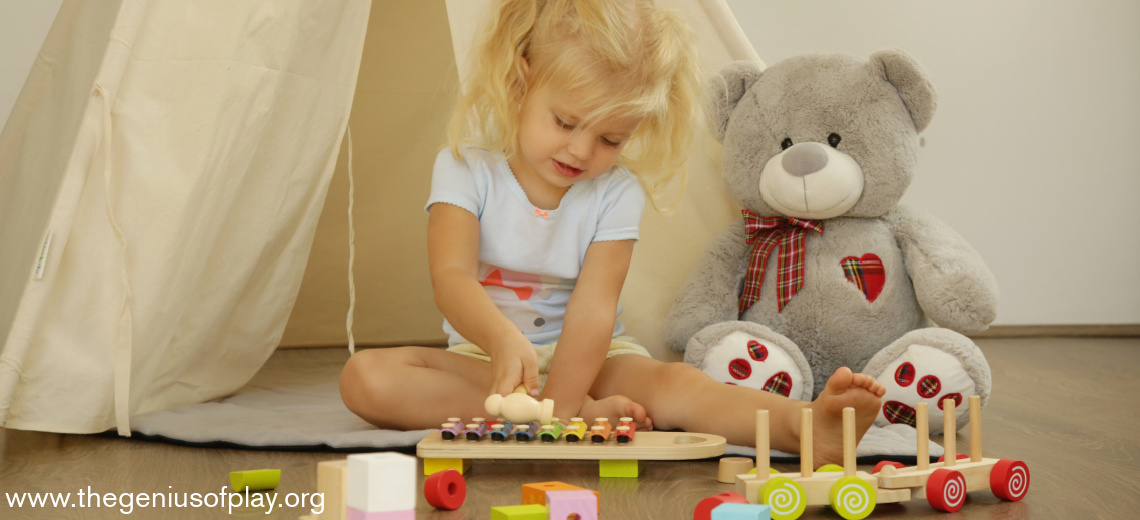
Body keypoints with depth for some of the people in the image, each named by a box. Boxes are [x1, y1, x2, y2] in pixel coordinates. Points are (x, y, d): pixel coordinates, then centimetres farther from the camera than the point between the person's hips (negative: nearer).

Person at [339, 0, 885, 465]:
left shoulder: (616, 193, -4)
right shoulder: (466, 170, -7)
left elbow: (593, 307, -14)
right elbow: (451, 277, -22)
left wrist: (559, 407, -28)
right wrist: (503, 338, -44)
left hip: (587, 357, 0)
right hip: (484, 354, 0)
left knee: (673, 385, -31)